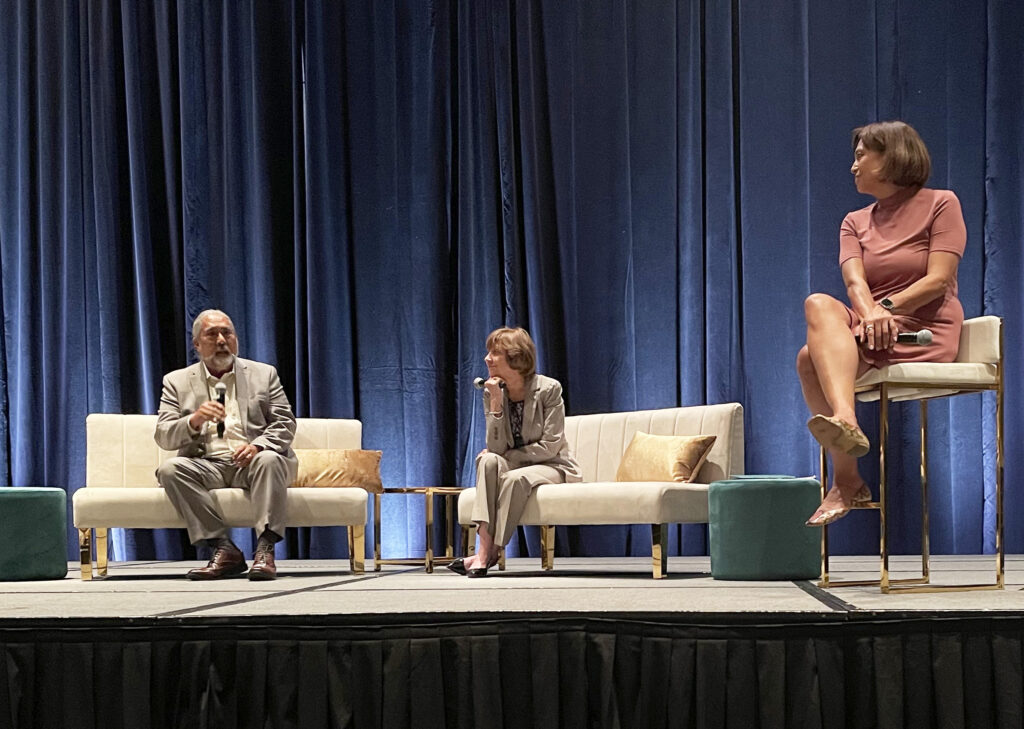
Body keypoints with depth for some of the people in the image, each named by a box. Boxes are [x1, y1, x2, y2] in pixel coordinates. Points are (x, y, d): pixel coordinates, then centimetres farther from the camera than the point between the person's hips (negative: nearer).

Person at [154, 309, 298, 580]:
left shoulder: (264, 374, 14)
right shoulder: (177, 382, 12)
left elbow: (285, 424, 6)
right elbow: (163, 437, 3)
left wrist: (257, 445, -16)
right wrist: (194, 420, -19)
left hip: (250, 463, -1)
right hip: (207, 465, 1)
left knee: (269, 459, -34)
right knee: (169, 469, -29)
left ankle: (265, 549, -33)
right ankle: (224, 548, -26)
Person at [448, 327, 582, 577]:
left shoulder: (549, 389, -12)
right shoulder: (493, 392, -1)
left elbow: (550, 446, -15)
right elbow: (496, 448, -10)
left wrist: (507, 456, -13)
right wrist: (496, 404, -19)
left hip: (553, 467, -4)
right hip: (515, 466, 4)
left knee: (516, 477, -35)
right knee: (488, 460, -29)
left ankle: (492, 552, -25)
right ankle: (484, 547, -37)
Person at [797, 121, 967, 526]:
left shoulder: (940, 204, 4)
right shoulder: (856, 222, 18)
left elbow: (939, 279, -8)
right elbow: (855, 282, -1)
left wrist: (887, 307, -23)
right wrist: (869, 314, -24)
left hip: (924, 330, -5)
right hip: (875, 330, 5)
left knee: (812, 358, -28)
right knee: (819, 304, -29)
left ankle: (846, 482, -35)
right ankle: (845, 422, -40)